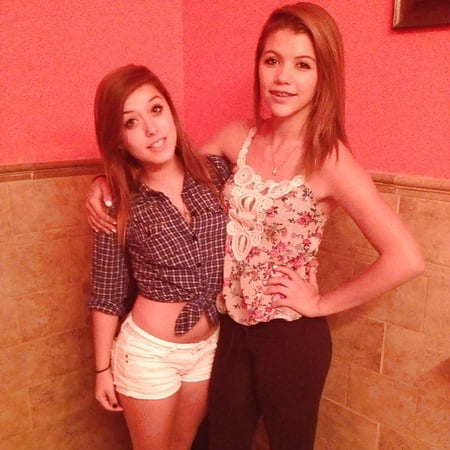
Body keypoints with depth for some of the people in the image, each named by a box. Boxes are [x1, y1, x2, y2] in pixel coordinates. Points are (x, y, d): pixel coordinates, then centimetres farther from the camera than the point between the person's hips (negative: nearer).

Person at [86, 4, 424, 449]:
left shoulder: (329, 160, -20)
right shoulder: (238, 137, -4)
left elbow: (406, 258, -23)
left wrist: (322, 303, -16)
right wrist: (108, 181, -4)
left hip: (290, 337, -4)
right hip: (231, 328, 5)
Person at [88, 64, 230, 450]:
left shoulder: (215, 171, -10)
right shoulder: (118, 205, -16)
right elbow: (107, 296, -7)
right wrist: (103, 369, -1)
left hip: (210, 345, 3)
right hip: (149, 350, -3)